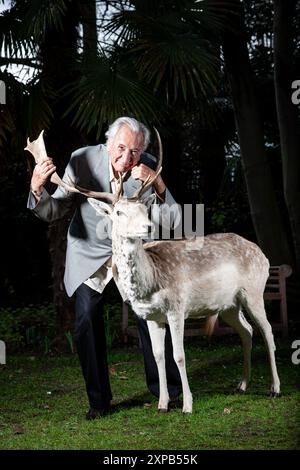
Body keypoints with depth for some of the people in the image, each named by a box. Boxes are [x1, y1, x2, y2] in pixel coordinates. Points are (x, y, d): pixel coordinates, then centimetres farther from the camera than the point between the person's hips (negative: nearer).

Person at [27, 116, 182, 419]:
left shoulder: (148, 168, -18)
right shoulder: (82, 160, -22)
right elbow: (52, 212, -17)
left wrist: (158, 185, -37)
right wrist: (37, 189, -39)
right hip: (89, 253, -1)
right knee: (87, 321, -11)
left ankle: (166, 390, 15)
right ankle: (98, 400, 4)